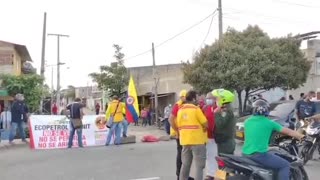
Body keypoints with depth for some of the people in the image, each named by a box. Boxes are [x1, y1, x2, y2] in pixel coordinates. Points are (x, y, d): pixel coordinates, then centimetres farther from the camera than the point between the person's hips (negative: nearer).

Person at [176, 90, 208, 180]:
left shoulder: (180, 110, 9)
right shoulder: (196, 109, -10)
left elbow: (178, 125, 11)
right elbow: (206, 124, -9)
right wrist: (202, 129, 9)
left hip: (184, 141, 6)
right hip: (197, 140, -6)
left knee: (185, 165, 16)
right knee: (199, 166, 0)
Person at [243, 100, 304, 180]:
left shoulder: (247, 122, 10)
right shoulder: (269, 123, -4)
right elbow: (288, 131, 5)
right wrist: (303, 137, 18)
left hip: (245, 154, 7)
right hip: (260, 154, -6)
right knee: (285, 165, 6)